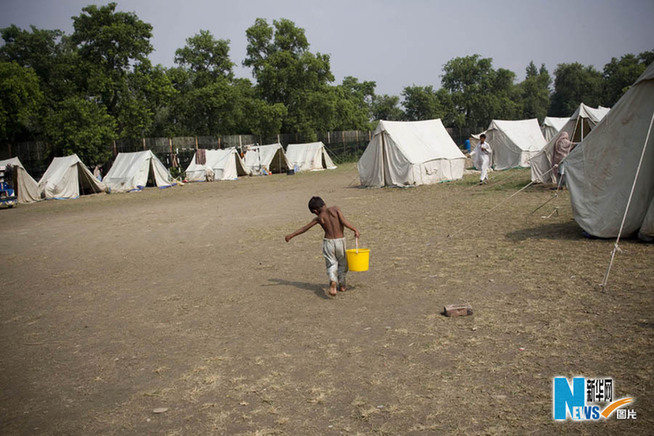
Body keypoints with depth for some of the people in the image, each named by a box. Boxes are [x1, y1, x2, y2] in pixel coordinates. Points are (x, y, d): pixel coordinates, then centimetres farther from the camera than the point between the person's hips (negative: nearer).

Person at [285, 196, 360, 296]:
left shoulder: (319, 218, 0)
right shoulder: (335, 209, -3)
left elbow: (304, 228, 6)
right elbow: (344, 221, -16)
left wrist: (291, 235, 15)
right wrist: (355, 230, -11)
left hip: (328, 242, 0)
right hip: (340, 241, 0)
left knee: (331, 265, 5)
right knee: (342, 263, 18)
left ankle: (333, 281, -23)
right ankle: (342, 285, 24)